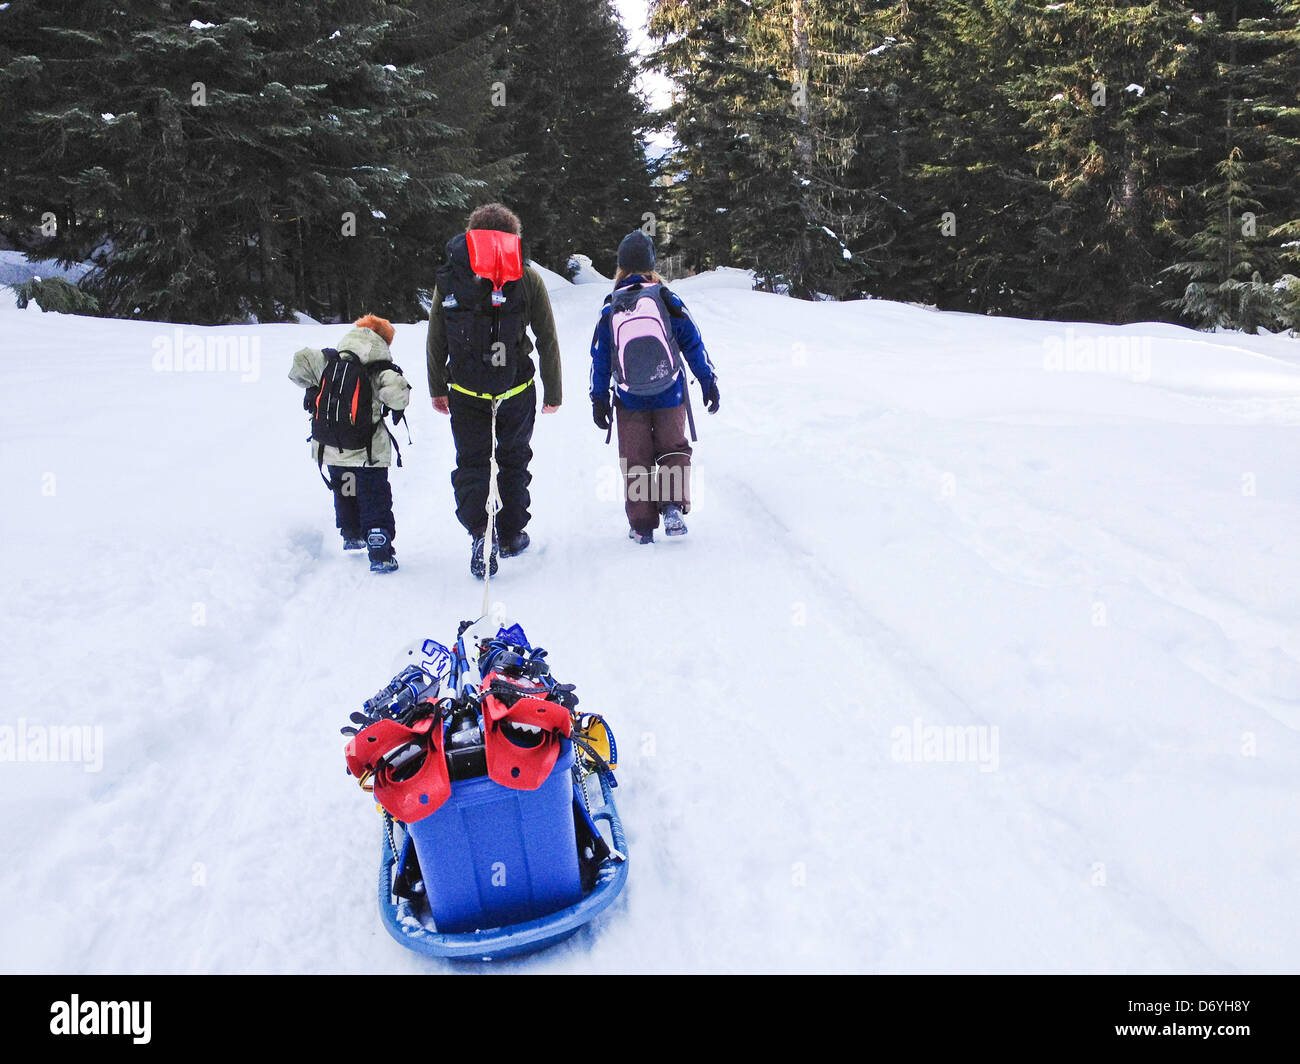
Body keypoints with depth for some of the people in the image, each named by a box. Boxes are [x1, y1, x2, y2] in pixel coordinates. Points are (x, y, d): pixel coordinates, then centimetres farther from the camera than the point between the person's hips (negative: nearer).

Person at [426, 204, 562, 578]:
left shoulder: (449, 279, -1)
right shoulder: (527, 279, -5)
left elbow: (435, 340, 2)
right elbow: (548, 341, -3)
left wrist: (437, 389, 13)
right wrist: (553, 392, 7)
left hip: (465, 393, 0)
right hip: (517, 391, 0)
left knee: (471, 463, 10)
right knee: (514, 460, 18)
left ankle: (479, 534, -8)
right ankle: (511, 535, 27)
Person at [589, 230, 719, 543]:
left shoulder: (610, 309, 0)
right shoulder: (667, 300, -4)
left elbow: (600, 358, 3)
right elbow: (693, 343, -1)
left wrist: (598, 400, 9)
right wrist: (709, 382, 8)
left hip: (629, 401, 1)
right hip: (670, 397, -1)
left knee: (635, 460, 9)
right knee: (673, 450, 13)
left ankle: (642, 525, 9)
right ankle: (673, 507, -6)